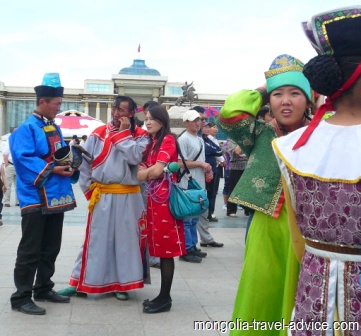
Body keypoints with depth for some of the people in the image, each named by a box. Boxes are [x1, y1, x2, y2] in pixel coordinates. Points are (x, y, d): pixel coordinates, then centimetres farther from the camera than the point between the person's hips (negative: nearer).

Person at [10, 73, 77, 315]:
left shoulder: (55, 128, 14)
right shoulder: (26, 128, -11)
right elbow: (23, 158, -21)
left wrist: (69, 165, -1)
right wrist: (51, 170, -23)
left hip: (56, 196, 8)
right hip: (36, 198, -8)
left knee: (51, 248, 16)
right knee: (30, 250, -2)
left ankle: (43, 289, 29)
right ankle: (21, 297, 7)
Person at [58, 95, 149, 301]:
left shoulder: (140, 135, 0)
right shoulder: (98, 134, 5)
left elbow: (135, 157, -18)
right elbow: (85, 162, 6)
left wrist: (123, 132, -11)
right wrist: (88, 188, 2)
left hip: (128, 197, -1)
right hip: (102, 196, 1)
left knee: (125, 239, 7)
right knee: (95, 239, 7)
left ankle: (123, 283, 20)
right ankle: (80, 282, 16)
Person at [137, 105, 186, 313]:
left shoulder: (168, 140, -8)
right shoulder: (153, 142, 18)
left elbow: (157, 171, -16)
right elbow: (146, 169, 15)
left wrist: (143, 173, 3)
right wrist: (144, 171, -7)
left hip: (165, 198, -9)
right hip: (154, 197, 9)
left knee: (166, 250, -3)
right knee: (160, 248, 11)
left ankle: (165, 298, 4)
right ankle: (162, 296, 19)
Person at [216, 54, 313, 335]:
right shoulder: (261, 133, 3)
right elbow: (230, 113, -10)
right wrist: (262, 91, 0)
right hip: (266, 230, 1)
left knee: (297, 301, 11)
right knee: (260, 299, 12)